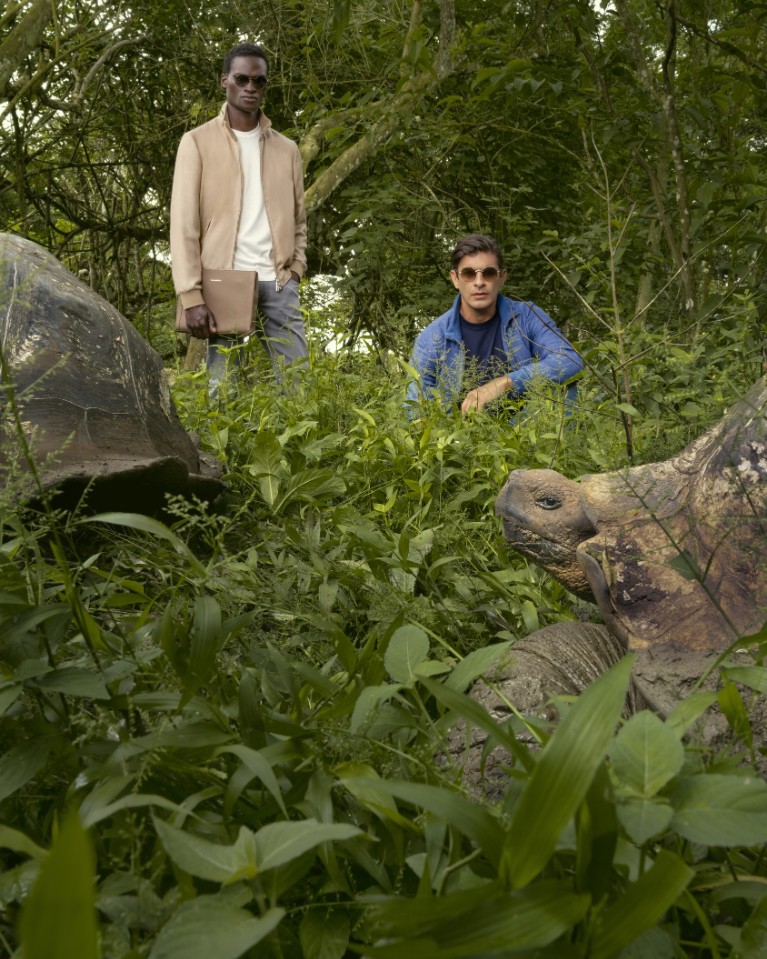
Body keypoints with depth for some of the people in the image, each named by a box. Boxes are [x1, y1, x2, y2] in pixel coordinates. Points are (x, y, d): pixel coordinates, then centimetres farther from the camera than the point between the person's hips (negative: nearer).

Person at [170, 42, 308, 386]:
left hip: (277, 281, 3)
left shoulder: (286, 149, 16)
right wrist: (191, 295, -12)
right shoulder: (199, 142, 4)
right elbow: (183, 224, -2)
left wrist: (295, 270, 4)